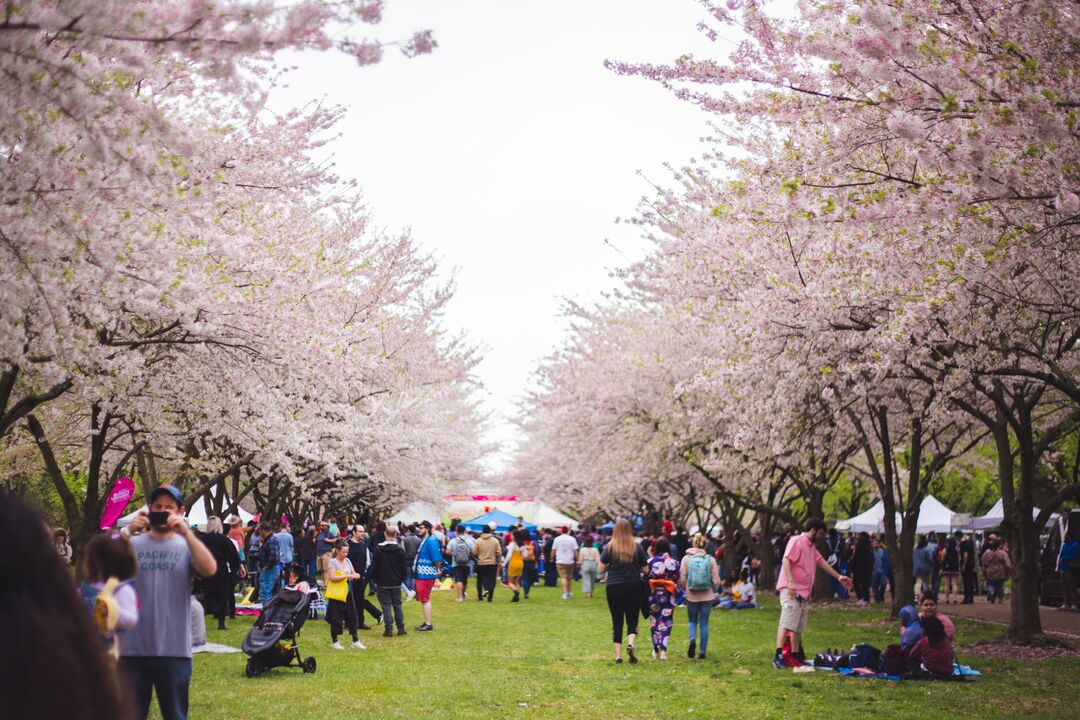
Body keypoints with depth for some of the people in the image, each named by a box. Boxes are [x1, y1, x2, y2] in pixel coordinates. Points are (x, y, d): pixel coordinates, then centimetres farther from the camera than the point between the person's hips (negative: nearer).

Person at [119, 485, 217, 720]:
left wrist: (186, 531, -19)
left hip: (174, 650, -1)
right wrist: (128, 532, -18)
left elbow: (209, 569, -15)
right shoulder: (133, 544, 6)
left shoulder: (186, 545, 4)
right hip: (133, 648, 1)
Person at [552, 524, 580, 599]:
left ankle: (565, 593, -20)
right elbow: (575, 550, -4)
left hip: (560, 561, -1)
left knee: (563, 577, -6)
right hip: (570, 561, 1)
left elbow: (553, 550, 3)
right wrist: (577, 560, 1)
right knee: (569, 577, 16)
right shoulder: (572, 539, -2)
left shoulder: (557, 539, 0)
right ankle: (568, 592, 28)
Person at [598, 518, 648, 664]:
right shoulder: (637, 548, -3)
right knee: (632, 620, 11)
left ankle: (618, 656, 5)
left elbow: (601, 570, -3)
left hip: (614, 588, 0)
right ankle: (630, 644, -15)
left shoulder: (609, 548, -5)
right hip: (633, 588, 0)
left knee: (617, 622, 7)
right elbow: (645, 570, 3)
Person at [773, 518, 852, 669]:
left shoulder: (812, 547, 22)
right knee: (786, 623, -17)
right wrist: (791, 581, -28)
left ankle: (796, 656, 18)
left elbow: (822, 562, 27)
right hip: (791, 591, -10)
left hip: (804, 593, 10)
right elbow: (786, 560, -19)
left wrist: (839, 577, 26)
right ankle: (778, 656, -23)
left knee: (799, 627, 12)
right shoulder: (797, 541, -8)